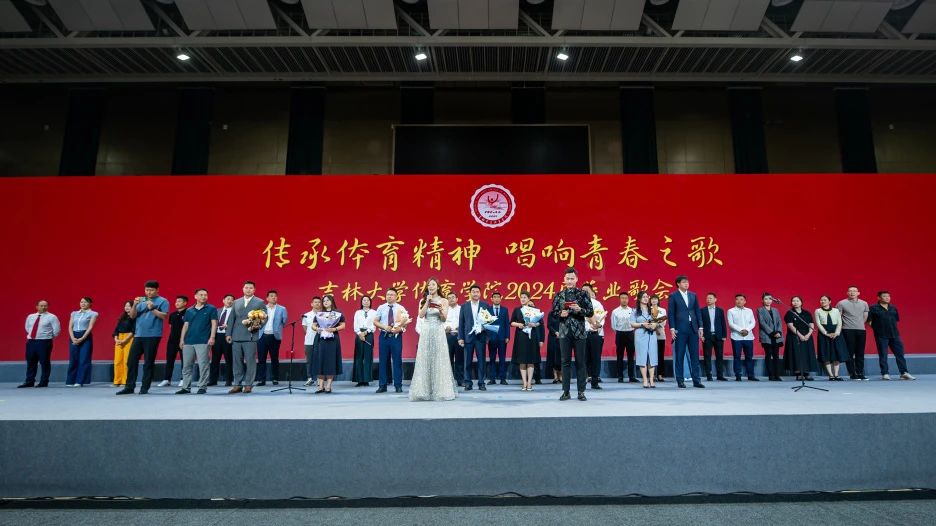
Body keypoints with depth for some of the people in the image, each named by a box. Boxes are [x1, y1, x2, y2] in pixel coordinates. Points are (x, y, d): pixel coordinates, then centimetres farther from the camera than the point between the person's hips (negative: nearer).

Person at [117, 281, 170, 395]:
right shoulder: (141, 301, 14)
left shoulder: (163, 301, 0)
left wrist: (152, 309, -18)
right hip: (138, 335, 5)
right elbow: (132, 316, 10)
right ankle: (129, 387, 13)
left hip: (153, 336, -5)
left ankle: (144, 388, 6)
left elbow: (164, 316, -9)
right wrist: (134, 305, -7)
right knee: (131, 361, 5)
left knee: (148, 363, 0)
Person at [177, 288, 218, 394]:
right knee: (186, 365, 7)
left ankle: (202, 387, 3)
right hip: (188, 341, 4)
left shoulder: (211, 309, 3)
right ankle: (186, 387, 16)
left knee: (203, 365, -4)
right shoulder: (189, 311, 14)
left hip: (203, 341, -4)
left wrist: (212, 337, -12)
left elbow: (214, 323, -3)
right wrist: (182, 339, 8)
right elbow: (185, 325, 15)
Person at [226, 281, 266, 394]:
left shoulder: (260, 302, 4)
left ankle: (248, 385, 5)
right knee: (237, 362, 6)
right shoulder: (236, 302, 16)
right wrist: (229, 333, 7)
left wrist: (256, 326, -17)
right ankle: (237, 385, 13)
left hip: (250, 336, -4)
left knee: (250, 361, -2)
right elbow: (232, 319, 14)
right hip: (236, 337, 4)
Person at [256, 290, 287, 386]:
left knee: (274, 359, 3)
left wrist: (279, 328, -7)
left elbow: (284, 321, 4)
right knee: (261, 359, 1)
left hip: (274, 336, -2)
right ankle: (262, 379, 6)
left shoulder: (282, 309, 7)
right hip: (262, 336, 2)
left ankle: (275, 379, 12)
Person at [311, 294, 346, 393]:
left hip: (332, 339, -3)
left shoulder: (338, 313, 4)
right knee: (320, 361, 0)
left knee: (331, 361, -2)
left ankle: (328, 386, 2)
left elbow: (343, 325, 1)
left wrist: (334, 329, -15)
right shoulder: (319, 314, 13)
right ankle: (321, 386, 5)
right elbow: (313, 325, 13)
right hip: (321, 339, 3)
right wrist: (316, 329, -8)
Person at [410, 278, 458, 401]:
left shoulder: (444, 301, 5)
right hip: (426, 333, 1)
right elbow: (421, 315, -4)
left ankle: (440, 391, 6)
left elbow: (444, 319, -2)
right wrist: (427, 302, -10)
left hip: (438, 332, -1)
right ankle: (424, 391, 5)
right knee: (425, 360, 0)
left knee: (439, 360, -1)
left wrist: (440, 310, -21)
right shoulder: (423, 300, 9)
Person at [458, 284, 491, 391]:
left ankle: (481, 383, 8)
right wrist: (460, 337, 0)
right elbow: (461, 323, 6)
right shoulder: (464, 306, 7)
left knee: (481, 360, 1)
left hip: (481, 336, 0)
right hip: (468, 337, 0)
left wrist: (488, 335, -8)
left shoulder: (485, 305, 6)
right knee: (467, 361, 2)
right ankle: (468, 383, 10)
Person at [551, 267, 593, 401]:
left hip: (579, 332, -1)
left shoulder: (583, 294, 0)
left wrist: (579, 309, -18)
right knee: (565, 362, 5)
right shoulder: (559, 295, 6)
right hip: (564, 332, 2)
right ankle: (566, 391, 12)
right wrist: (560, 314, -12)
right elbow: (553, 312, 8)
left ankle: (581, 392, 12)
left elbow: (591, 312, -1)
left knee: (580, 362, 4)